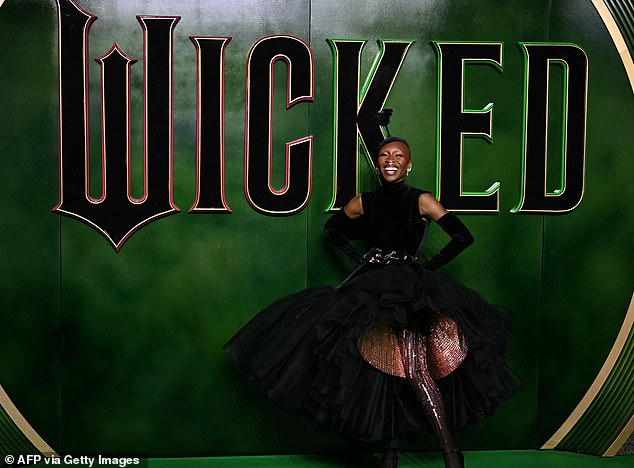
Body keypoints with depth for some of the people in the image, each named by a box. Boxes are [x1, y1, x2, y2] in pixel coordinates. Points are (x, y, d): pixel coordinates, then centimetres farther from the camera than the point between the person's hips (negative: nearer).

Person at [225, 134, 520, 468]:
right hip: (372, 288, 4)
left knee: (414, 367, -19)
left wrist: (430, 265, 0)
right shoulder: (365, 202, 10)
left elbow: (462, 237, -1)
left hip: (410, 290, -4)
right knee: (385, 369, 3)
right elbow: (333, 229, 27)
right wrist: (357, 261, 15)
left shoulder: (421, 200, 1)